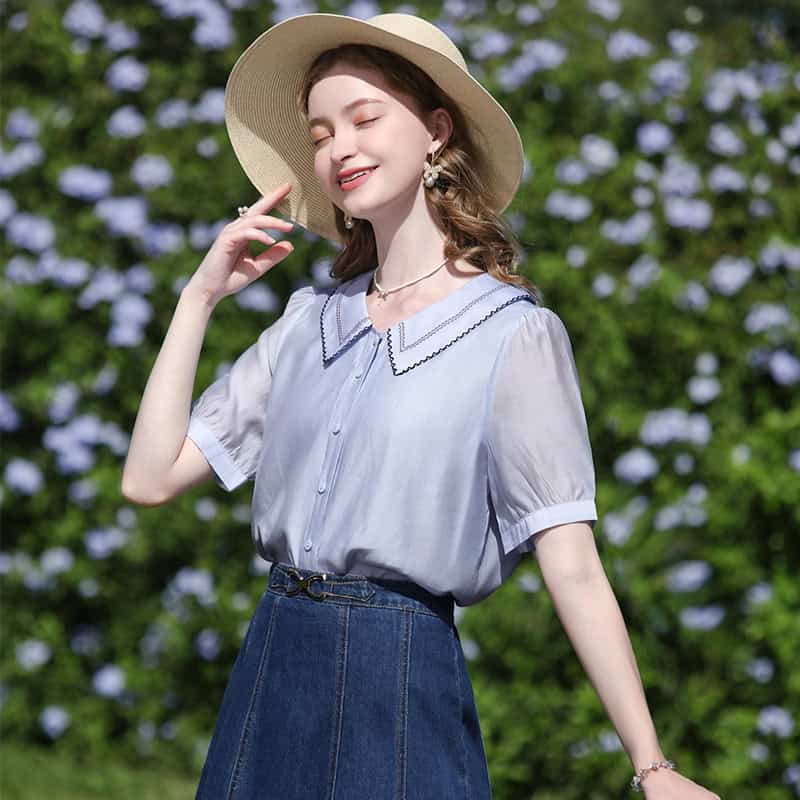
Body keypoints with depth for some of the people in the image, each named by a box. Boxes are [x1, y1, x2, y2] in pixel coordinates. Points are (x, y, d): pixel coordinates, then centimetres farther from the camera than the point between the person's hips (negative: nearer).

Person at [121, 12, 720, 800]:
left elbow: (573, 568, -10)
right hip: (269, 669, 5)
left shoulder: (516, 334, -6)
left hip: (403, 678, -5)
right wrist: (201, 296, 3)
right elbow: (150, 477, 4)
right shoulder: (308, 321, 9)